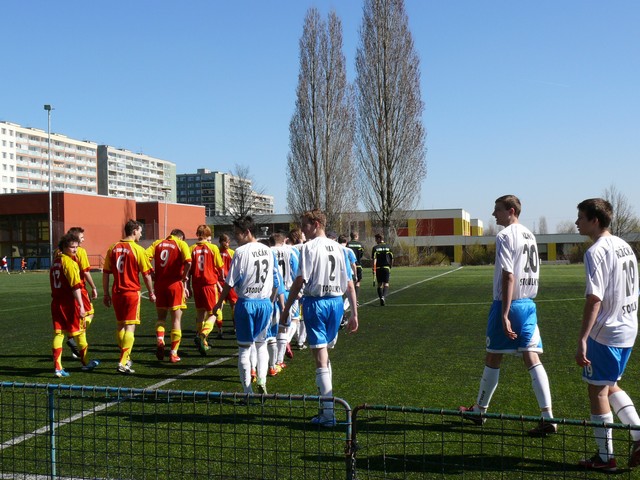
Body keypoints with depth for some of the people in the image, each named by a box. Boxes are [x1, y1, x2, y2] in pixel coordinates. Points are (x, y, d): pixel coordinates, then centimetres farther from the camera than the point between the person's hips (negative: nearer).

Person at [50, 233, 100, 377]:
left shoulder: (55, 262, 12)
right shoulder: (69, 262, -14)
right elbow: (75, 286, -20)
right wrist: (81, 306, -22)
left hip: (56, 302, 7)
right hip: (69, 303, -7)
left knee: (58, 333, 4)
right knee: (79, 332, 9)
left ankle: (57, 367, -2)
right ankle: (86, 362, 23)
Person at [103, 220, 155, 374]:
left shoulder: (113, 248, 6)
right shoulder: (138, 250, -8)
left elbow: (105, 273, 8)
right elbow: (146, 274, -5)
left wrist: (106, 293, 15)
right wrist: (151, 293, 6)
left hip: (116, 293, 5)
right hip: (132, 292, -5)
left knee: (120, 325, 18)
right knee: (130, 327, -3)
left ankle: (126, 357, 29)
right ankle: (123, 363, -9)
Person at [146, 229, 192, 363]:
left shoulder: (157, 243, 10)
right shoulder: (181, 244, 1)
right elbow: (188, 262, -17)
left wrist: (152, 273, 4)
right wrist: (184, 277, -4)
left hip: (159, 284, 3)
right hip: (175, 283, -3)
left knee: (161, 316, 20)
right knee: (176, 318, 7)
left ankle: (159, 340, -5)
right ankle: (173, 353, 7)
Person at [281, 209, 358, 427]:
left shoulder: (309, 247, -8)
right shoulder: (337, 247, 10)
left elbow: (300, 281, -14)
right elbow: (349, 284, 9)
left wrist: (286, 309, -9)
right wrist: (354, 314, 12)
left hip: (316, 302, -6)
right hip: (336, 302, 6)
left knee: (320, 358, -3)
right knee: (325, 355, 20)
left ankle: (328, 413, -4)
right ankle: (326, 404, 26)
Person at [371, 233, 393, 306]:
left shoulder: (375, 248, -2)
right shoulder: (388, 247, 5)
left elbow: (374, 259, -8)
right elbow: (392, 259, 6)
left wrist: (374, 269, -6)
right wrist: (390, 266, 21)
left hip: (378, 268, 0)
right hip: (386, 267, 0)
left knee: (379, 284, 11)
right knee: (386, 284, -2)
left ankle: (381, 298, 11)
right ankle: (383, 296, -24)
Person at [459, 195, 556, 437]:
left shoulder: (505, 236, -13)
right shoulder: (529, 235, 13)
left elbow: (508, 276, -19)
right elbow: (534, 273, 17)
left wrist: (504, 314, -20)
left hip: (507, 304, -7)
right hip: (528, 303, 7)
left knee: (493, 357, 7)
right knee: (532, 358, 3)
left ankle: (480, 410, 23)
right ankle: (548, 417, -3)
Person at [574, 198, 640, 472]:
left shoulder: (596, 252, -17)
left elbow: (594, 299, -24)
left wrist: (582, 340, -24)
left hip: (605, 333, -9)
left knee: (597, 390, 4)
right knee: (610, 386, 22)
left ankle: (605, 457, 13)